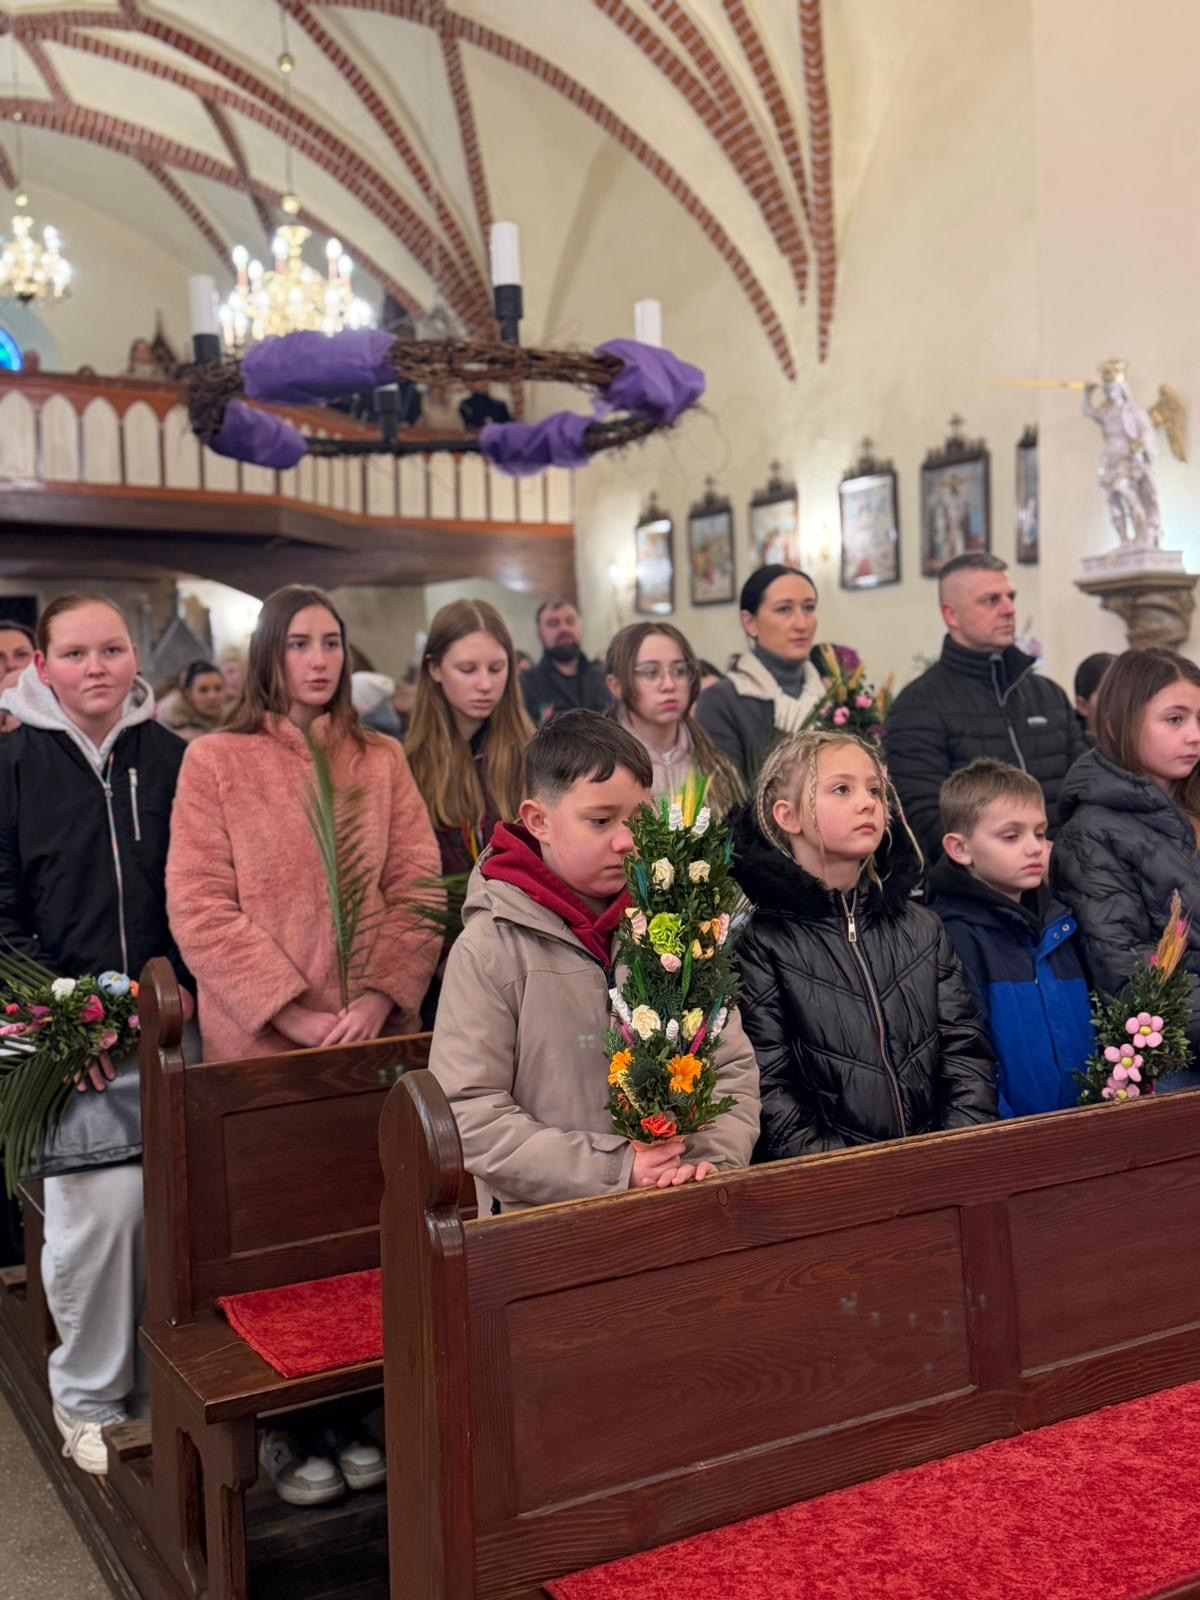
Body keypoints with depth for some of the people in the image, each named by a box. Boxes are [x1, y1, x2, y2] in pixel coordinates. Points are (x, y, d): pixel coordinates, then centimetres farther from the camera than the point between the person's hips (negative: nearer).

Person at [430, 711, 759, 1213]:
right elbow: (469, 1117, -10)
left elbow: (732, 1067, 10)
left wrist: (712, 1158, -7)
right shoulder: (489, 948, -6)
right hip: (547, 1226, -1)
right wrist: (615, 1170, -13)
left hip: (681, 1211, 2)